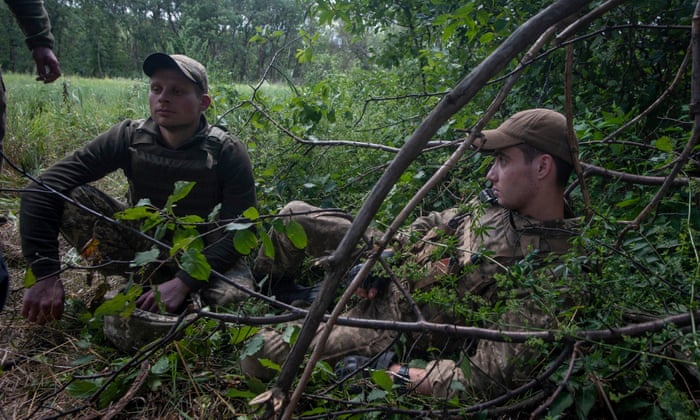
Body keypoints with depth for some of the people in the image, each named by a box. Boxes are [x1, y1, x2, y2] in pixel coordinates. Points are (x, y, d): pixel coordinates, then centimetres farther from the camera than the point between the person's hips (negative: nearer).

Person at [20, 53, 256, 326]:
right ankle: (147, 279, -6)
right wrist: (45, 274, -29)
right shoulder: (129, 138, -16)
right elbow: (43, 190, -19)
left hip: (203, 253, -2)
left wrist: (184, 283, -35)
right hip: (143, 244, 2)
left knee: (236, 296, -36)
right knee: (66, 196, -20)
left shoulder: (227, 153, -20)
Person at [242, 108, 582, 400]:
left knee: (256, 351, -9)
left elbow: (487, 380, -29)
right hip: (392, 270, 7)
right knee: (294, 214, 6)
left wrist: (392, 373, -28)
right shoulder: (498, 202, -6)